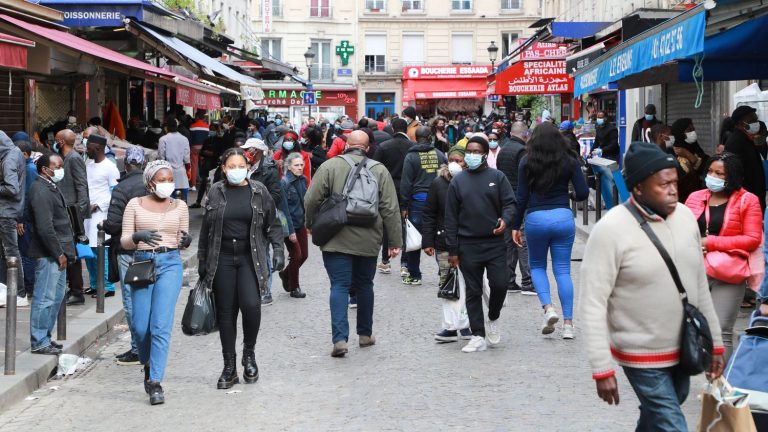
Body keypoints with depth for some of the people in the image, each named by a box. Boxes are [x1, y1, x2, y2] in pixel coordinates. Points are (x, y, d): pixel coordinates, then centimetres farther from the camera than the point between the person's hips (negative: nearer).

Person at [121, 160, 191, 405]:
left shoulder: (180, 206, 9)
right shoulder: (135, 205, 5)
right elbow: (124, 241, 4)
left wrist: (186, 241, -9)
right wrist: (138, 236, -18)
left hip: (170, 264, 0)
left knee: (161, 325, -10)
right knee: (140, 326, 0)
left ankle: (156, 383, -8)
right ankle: (148, 364, 31)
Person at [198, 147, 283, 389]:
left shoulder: (258, 191, 4)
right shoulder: (216, 193, 6)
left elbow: (273, 224, 8)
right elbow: (206, 229, 10)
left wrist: (278, 250, -4)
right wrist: (202, 262, 9)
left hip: (250, 258, -1)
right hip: (222, 259, 1)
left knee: (251, 305, -17)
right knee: (225, 312, 3)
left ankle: (249, 353, 8)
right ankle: (229, 367, 12)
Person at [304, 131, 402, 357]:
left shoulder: (330, 166, -5)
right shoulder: (380, 170, 1)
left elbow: (311, 200, -6)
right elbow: (390, 209, -1)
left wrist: (310, 224, 13)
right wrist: (395, 242, 5)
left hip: (336, 241, -2)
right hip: (368, 242, 2)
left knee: (339, 286, -1)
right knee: (365, 285, 17)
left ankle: (340, 338, -13)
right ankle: (365, 334, 29)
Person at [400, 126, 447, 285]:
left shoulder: (411, 156, -4)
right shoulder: (440, 155, 4)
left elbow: (406, 183, -6)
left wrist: (404, 206, -2)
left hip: (418, 200, -2)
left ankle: (414, 275, 9)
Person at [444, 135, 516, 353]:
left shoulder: (497, 177, 4)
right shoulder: (458, 181, 7)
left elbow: (509, 203, 4)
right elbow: (451, 217, 6)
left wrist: (505, 220, -20)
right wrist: (452, 249, 2)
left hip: (495, 243, -1)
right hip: (468, 246, 1)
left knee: (499, 284, -8)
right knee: (473, 291, 4)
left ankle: (493, 319, 21)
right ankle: (478, 336, 10)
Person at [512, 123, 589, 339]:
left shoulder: (526, 162, 0)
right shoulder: (569, 161, 3)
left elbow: (522, 197, -1)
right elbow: (583, 193, -1)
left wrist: (515, 226, 6)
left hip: (536, 218, -1)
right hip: (563, 216, 1)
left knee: (537, 266, 18)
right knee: (563, 270, 7)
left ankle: (548, 307, -5)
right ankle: (568, 323, 4)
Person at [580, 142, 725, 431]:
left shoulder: (686, 216, 0)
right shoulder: (611, 230, -19)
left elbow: (700, 285, 11)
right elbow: (592, 305, -18)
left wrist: (715, 341, 13)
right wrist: (602, 369, -20)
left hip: (684, 350, 6)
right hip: (643, 357, -6)